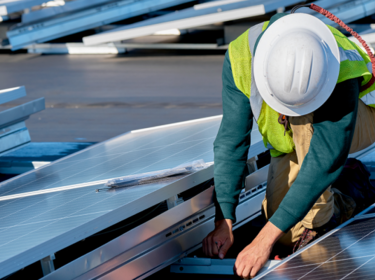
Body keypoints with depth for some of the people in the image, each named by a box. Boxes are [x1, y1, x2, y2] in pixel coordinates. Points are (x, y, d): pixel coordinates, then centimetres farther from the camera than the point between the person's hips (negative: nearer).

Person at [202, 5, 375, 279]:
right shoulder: (241, 56, -32)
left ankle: (321, 218, -18)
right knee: (288, 233, -9)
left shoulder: (341, 72, -42)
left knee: (303, 119, -37)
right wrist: (224, 221, -33)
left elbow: (323, 162, -42)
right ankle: (338, 203, 21)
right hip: (293, 141, 4)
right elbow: (231, 141, -27)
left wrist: (265, 238, -44)